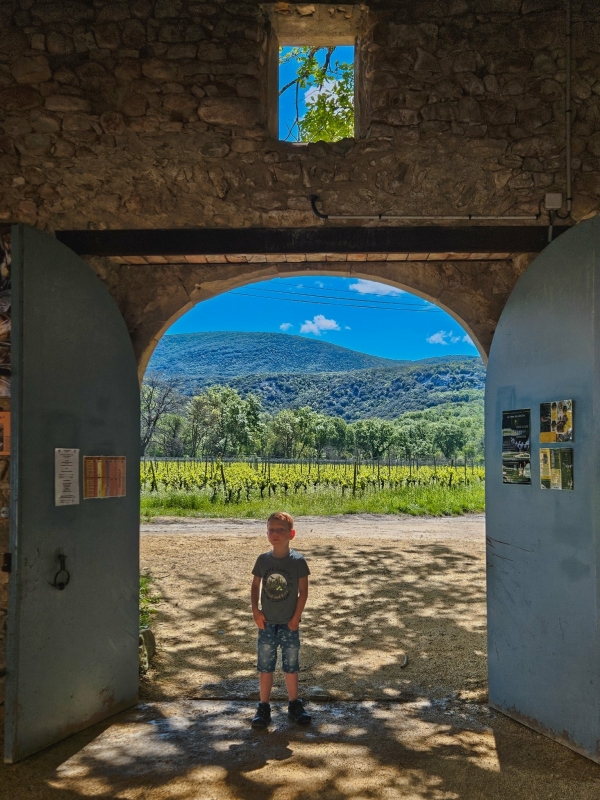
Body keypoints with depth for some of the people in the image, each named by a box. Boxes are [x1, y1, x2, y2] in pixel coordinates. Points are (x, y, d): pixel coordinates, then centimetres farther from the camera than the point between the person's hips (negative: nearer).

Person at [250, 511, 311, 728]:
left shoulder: (298, 561, -12)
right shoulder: (263, 560, -5)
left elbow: (303, 591, -7)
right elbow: (255, 585, 5)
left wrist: (296, 617, -10)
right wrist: (255, 610, -5)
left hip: (289, 624, -2)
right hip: (267, 623, 2)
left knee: (291, 666, 12)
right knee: (265, 666, 10)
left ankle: (294, 704, 28)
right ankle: (263, 707, 21)